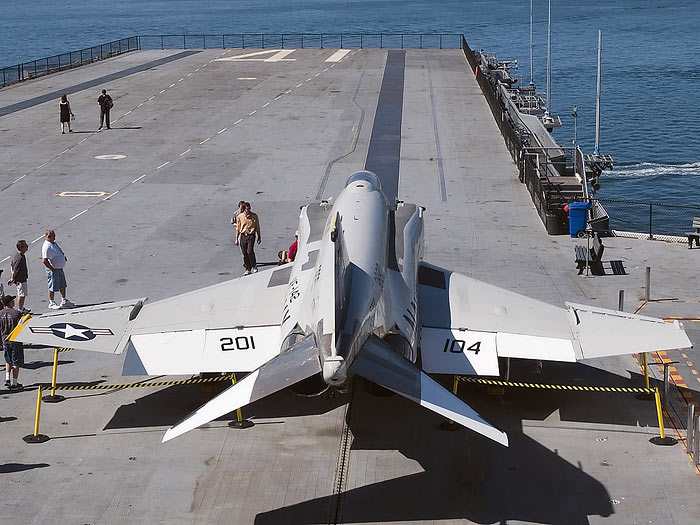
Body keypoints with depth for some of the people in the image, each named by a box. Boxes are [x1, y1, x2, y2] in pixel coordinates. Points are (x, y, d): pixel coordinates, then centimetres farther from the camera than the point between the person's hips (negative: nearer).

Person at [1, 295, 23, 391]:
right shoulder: (16, 313, -15)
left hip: (5, 341, 4)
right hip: (16, 340, -4)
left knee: (8, 361, 23)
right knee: (16, 363, 5)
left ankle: (7, 380, 11)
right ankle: (14, 384, 8)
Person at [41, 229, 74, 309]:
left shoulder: (54, 243, 7)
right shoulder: (47, 247, -24)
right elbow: (45, 261, -30)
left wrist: (64, 256, 10)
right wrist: (52, 269, -24)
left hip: (60, 268, 10)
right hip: (53, 270, -10)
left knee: (62, 285, 19)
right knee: (53, 287, 5)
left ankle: (64, 301, 32)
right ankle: (51, 303, 19)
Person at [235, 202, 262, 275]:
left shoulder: (254, 216, 1)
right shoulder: (240, 217, 3)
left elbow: (257, 227, 9)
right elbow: (238, 229, 9)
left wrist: (259, 237, 10)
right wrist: (236, 239, 6)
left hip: (251, 235, -2)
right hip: (243, 236, 2)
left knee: (250, 251, -16)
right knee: (245, 253, 4)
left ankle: (254, 266, 5)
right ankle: (248, 269, 14)